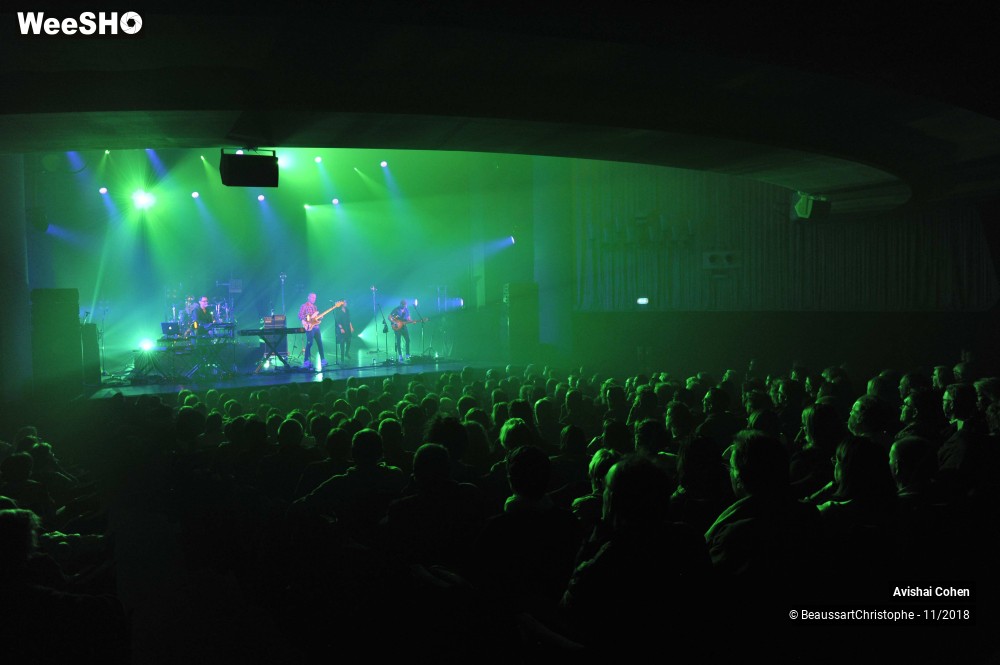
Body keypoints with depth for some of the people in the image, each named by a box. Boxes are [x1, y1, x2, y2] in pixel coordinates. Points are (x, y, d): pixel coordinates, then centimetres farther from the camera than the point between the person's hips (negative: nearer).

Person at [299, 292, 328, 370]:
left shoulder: (314, 307, 20)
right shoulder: (304, 306, -3)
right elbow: (300, 316, -10)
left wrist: (319, 318, 4)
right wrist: (306, 322, -22)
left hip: (316, 327, 8)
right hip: (310, 327, -8)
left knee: (320, 343, 9)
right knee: (309, 344, -11)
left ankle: (323, 360, 16)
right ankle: (306, 362, -9)